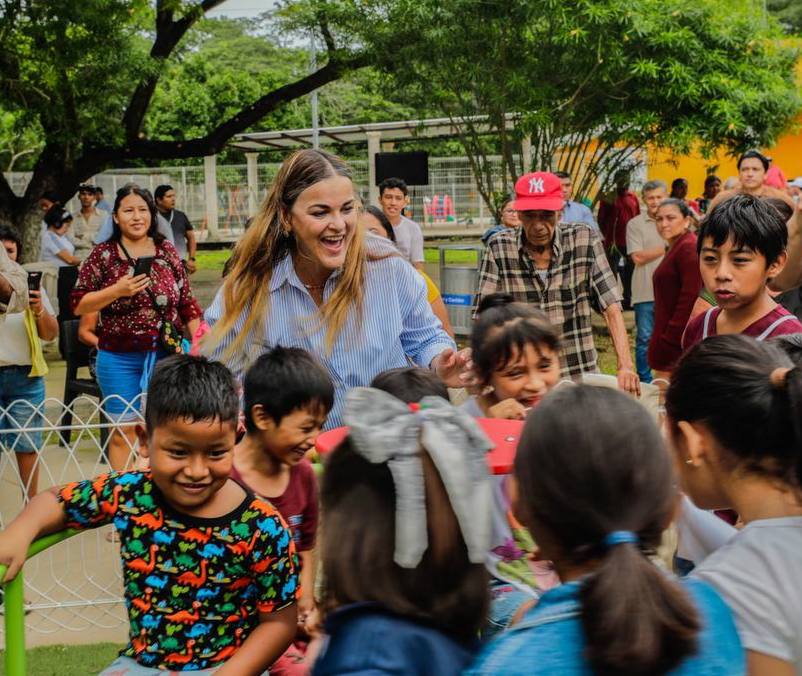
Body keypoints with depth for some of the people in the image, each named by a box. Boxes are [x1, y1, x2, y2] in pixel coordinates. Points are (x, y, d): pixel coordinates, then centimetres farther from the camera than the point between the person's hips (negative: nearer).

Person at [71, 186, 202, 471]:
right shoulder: (103, 254, -2)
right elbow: (78, 304, -3)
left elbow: (187, 302, 8)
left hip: (167, 353, 2)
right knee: (124, 431, 5)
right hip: (120, 359, -2)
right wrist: (117, 291, -16)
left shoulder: (167, 251, 4)